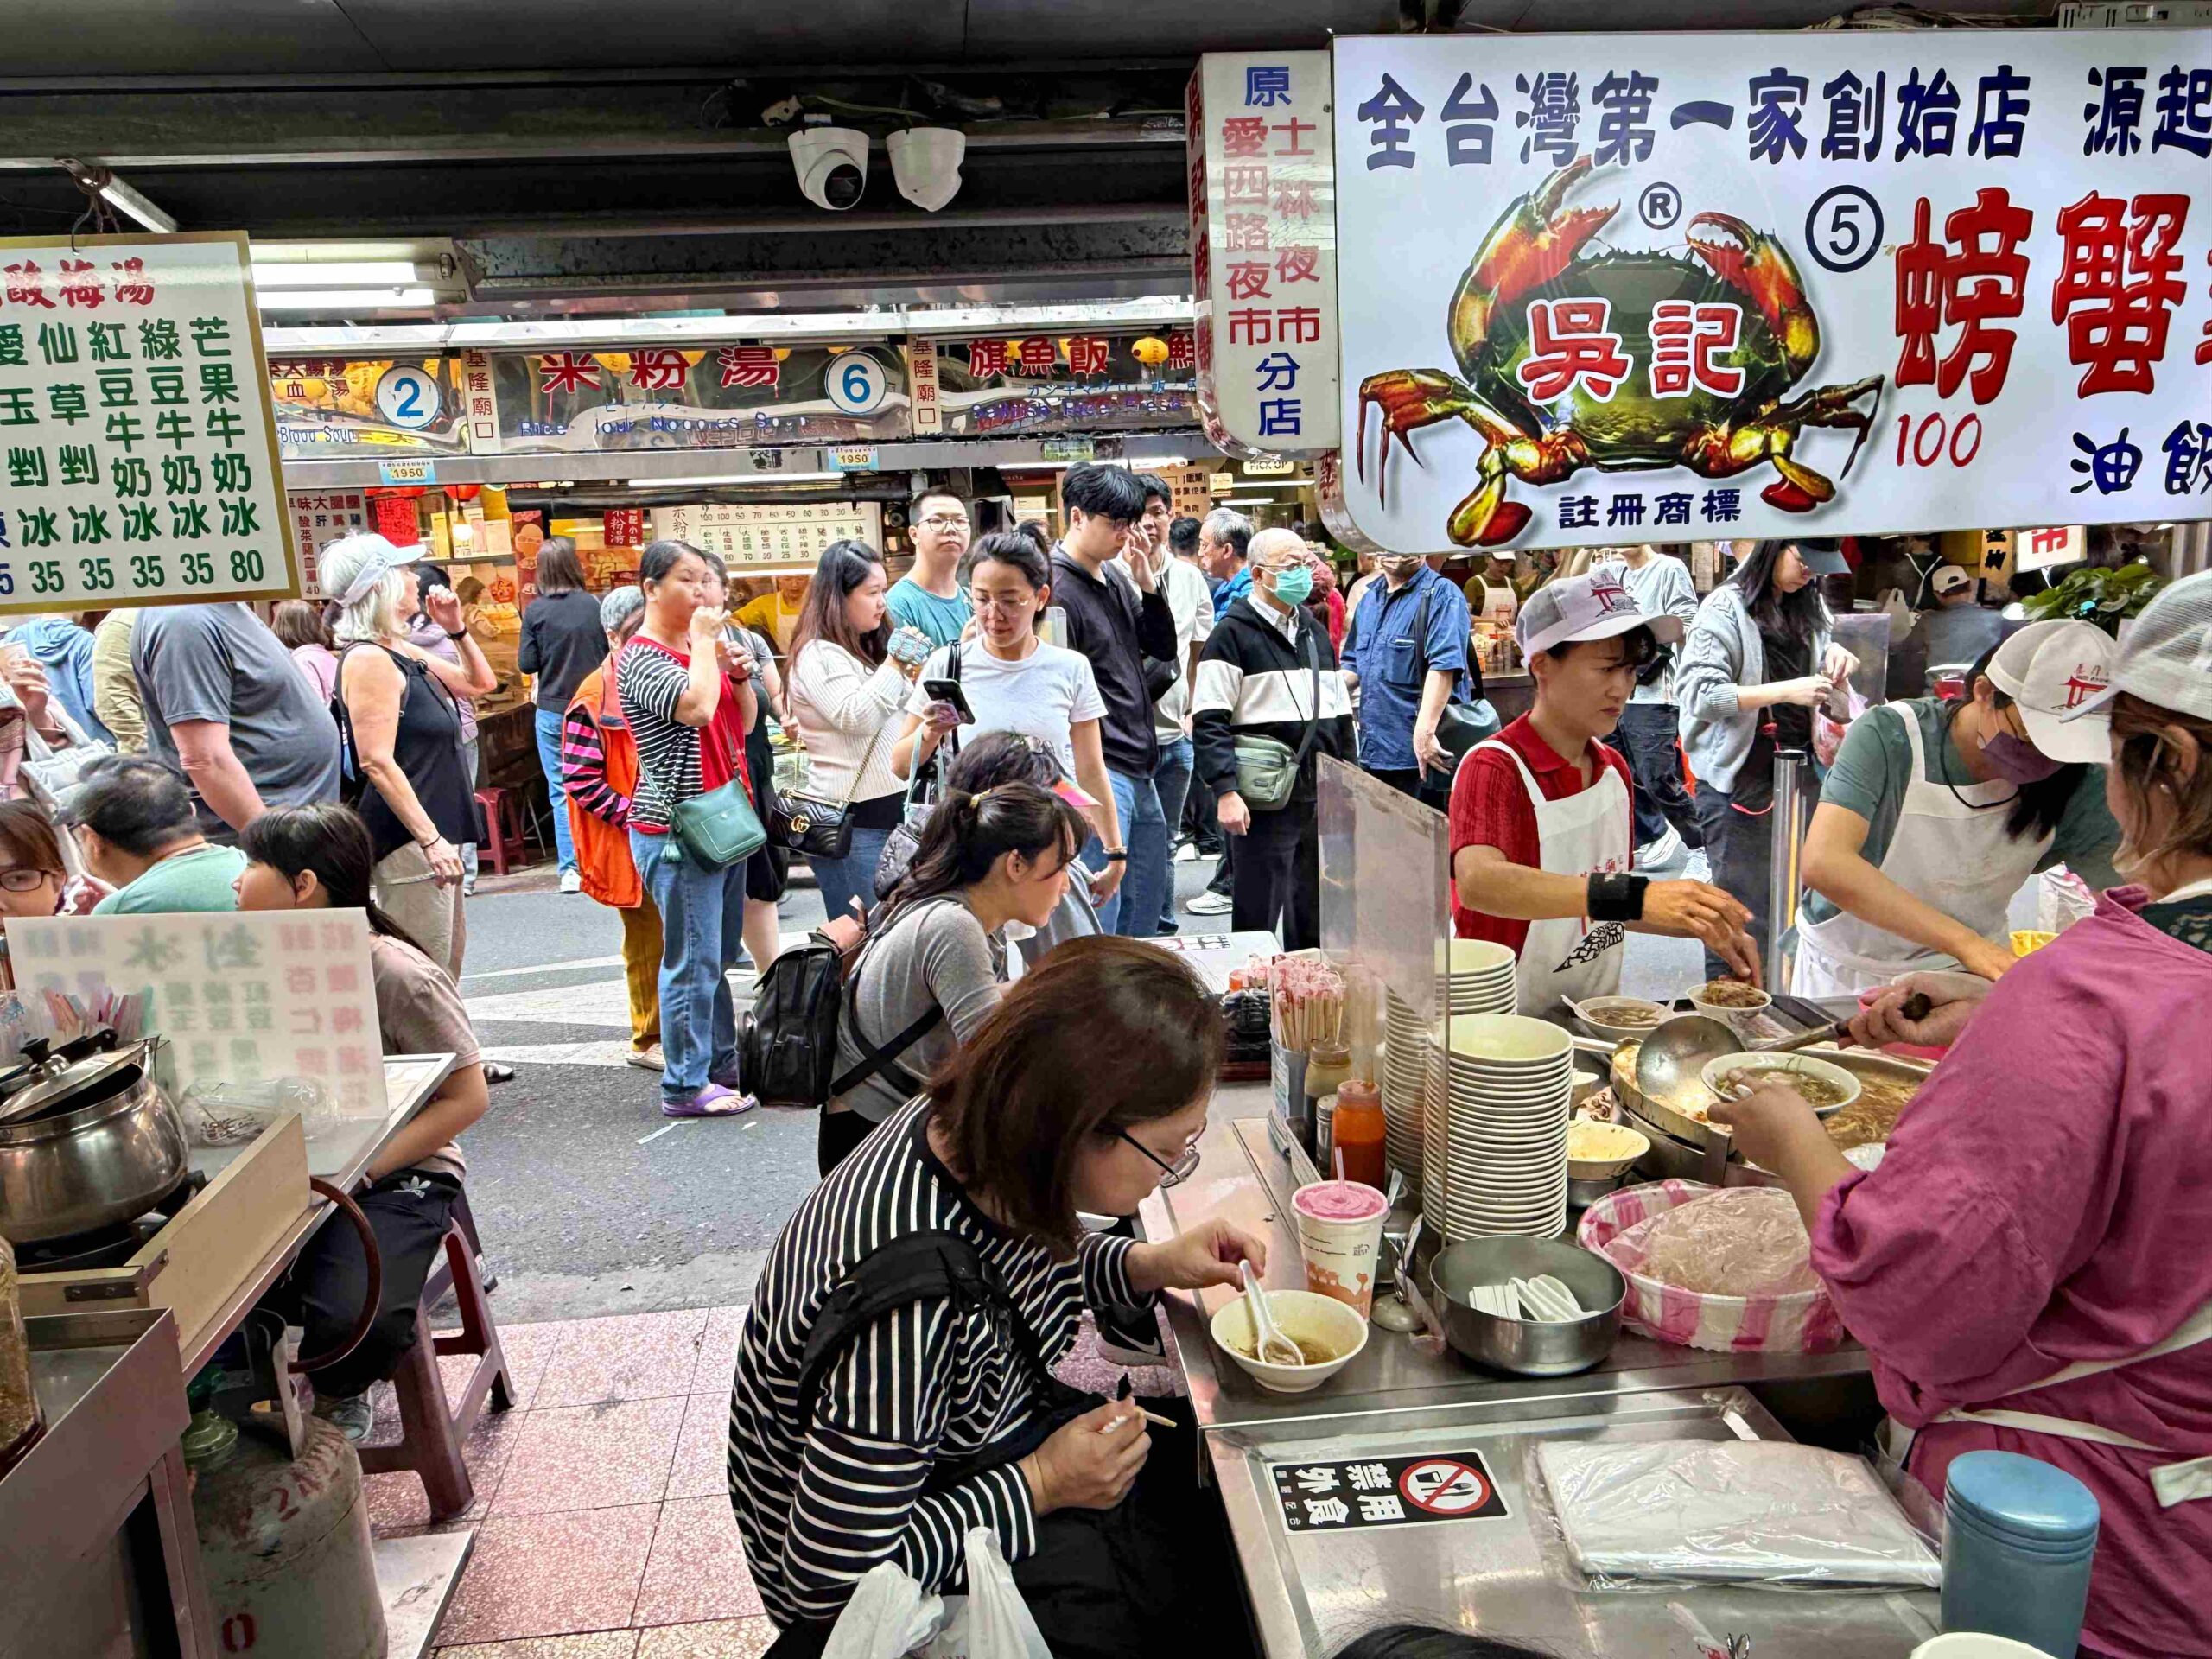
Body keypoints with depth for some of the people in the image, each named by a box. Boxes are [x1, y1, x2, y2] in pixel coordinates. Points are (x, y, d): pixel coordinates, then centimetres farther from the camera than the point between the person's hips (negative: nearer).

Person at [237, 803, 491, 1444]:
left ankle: (338, 1393, 11)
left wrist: (359, 1172, -20)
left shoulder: (399, 976, -15)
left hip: (394, 1177, -5)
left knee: (354, 1322, -29)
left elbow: (467, 1097, -14)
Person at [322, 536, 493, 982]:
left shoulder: (402, 652, 14)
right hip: (408, 839, -11)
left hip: (433, 833, 11)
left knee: (449, 959, 18)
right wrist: (431, 839, -24)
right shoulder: (368, 660, -14)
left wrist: (456, 628, 13)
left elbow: (479, 683, 28)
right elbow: (377, 762, -21)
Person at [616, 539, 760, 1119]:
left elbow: (741, 723, 19)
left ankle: (723, 1062, 27)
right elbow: (696, 707, -29)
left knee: (720, 954, 16)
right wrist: (704, 645, -16)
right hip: (676, 828, -9)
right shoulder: (640, 658, -11)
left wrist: (739, 675, 2)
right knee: (695, 959, -6)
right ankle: (685, 1086, 3)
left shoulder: (700, 648, 16)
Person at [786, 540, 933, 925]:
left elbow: (903, 718, 28)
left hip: (889, 809, 9)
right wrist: (897, 662, -16)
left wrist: (914, 670, 11)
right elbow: (857, 716, -24)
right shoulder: (818, 655, -11)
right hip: (852, 821, -9)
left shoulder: (868, 649, 17)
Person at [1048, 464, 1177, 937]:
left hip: (1140, 769, 10)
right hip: (1099, 772, -9)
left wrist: (1147, 584, 3)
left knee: (1149, 888, 18)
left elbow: (1164, 648, 17)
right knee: (1102, 903, -8)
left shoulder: (1115, 577, 13)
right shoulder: (1057, 589, -13)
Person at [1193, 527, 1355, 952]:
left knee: (1315, 914, 13)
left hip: (1322, 798, 7)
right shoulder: (1233, 633, -5)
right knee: (1258, 916, -1)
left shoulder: (1315, 632, 17)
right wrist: (1226, 792, -21)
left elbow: (1341, 716, 22)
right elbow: (1208, 722, -12)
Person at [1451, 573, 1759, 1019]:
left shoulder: (1614, 769, 10)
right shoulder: (1493, 767, -12)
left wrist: (1700, 925, 6)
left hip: (1595, 1019, 6)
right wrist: (1636, 896, -39)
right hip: (1507, 1026, -5)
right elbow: (1478, 882, -32)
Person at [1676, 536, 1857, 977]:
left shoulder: (1806, 610, 16)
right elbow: (1698, 693, -17)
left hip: (1801, 772, 7)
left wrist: (1834, 653, 9)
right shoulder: (1726, 607, -7)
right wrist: (1783, 692, -21)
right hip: (1740, 780, -7)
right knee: (1743, 912, -5)